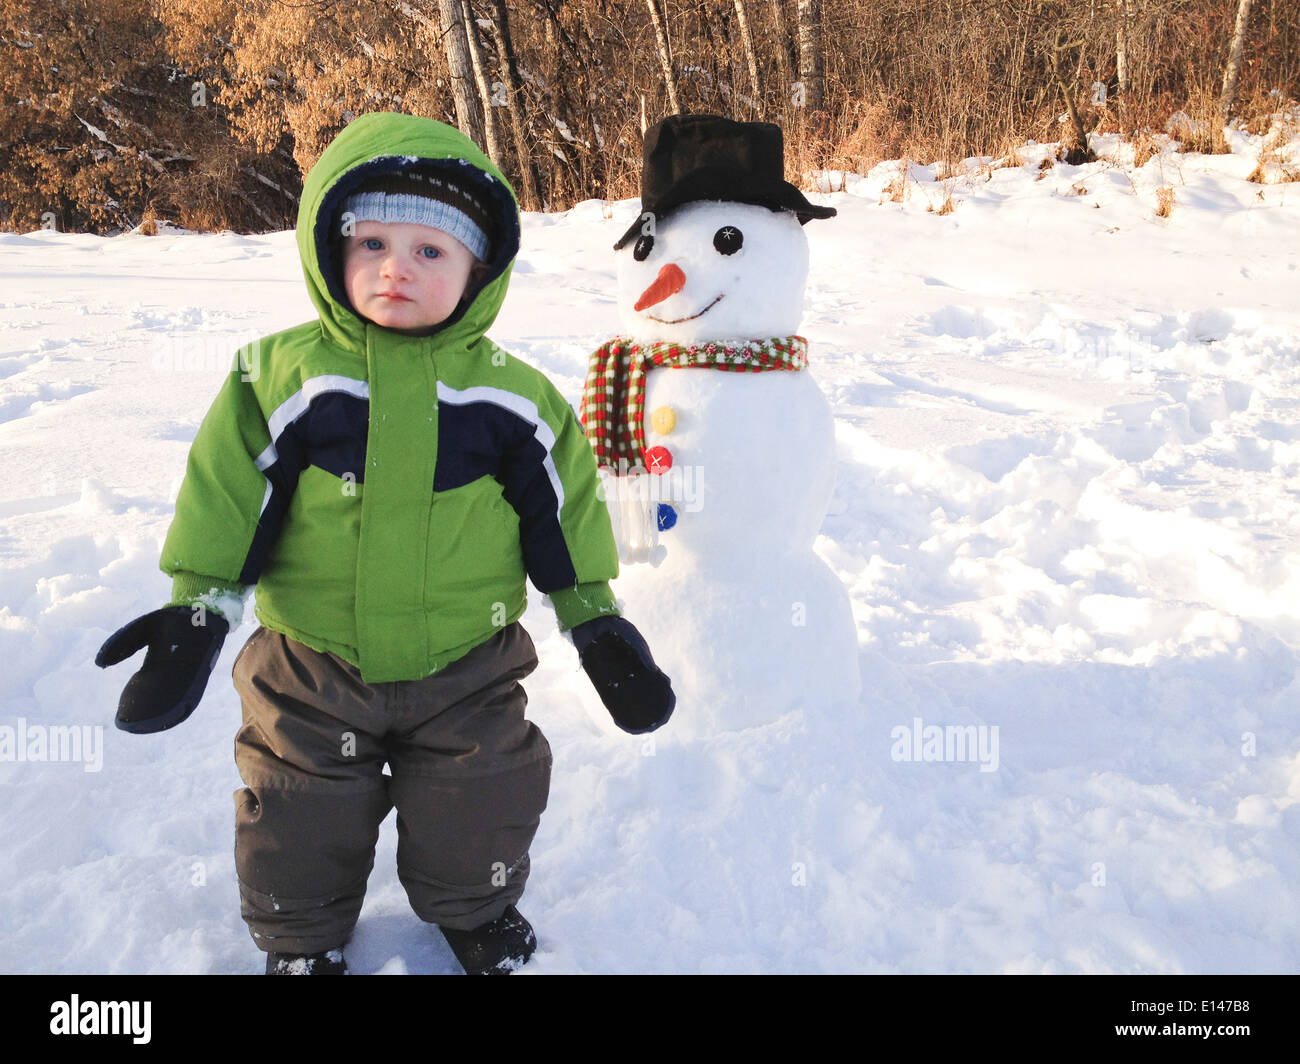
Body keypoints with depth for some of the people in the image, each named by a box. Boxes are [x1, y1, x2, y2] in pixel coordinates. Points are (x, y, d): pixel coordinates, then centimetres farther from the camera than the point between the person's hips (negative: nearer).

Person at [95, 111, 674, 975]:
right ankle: (304, 938, 45)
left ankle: (476, 912, 46)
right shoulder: (282, 378, -10)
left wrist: (596, 623, 2)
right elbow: (227, 499, -4)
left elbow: (559, 511, 1)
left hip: (469, 669, 0)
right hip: (311, 669, 0)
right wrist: (194, 614, -6)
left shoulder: (511, 394, -7)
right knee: (301, 828, 15)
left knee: (480, 816, 14)